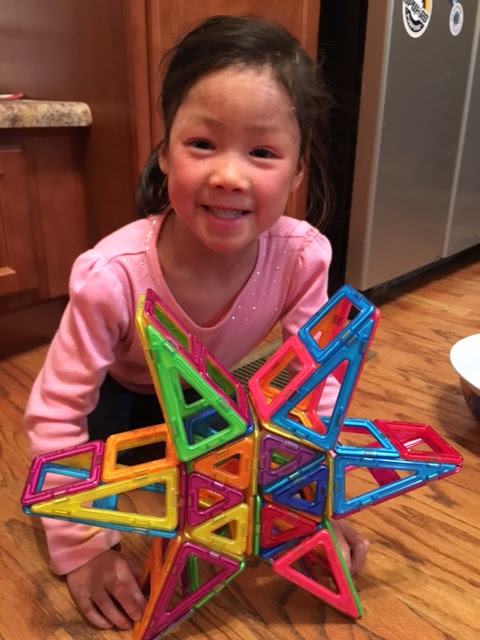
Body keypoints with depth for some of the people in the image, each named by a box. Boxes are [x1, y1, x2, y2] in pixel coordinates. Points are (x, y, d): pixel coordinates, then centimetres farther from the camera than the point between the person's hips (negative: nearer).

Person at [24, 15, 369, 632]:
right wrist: (83, 547, -28)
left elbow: (316, 385, -20)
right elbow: (56, 413, -28)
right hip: (122, 393, -1)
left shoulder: (302, 256, -33)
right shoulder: (112, 275, -40)